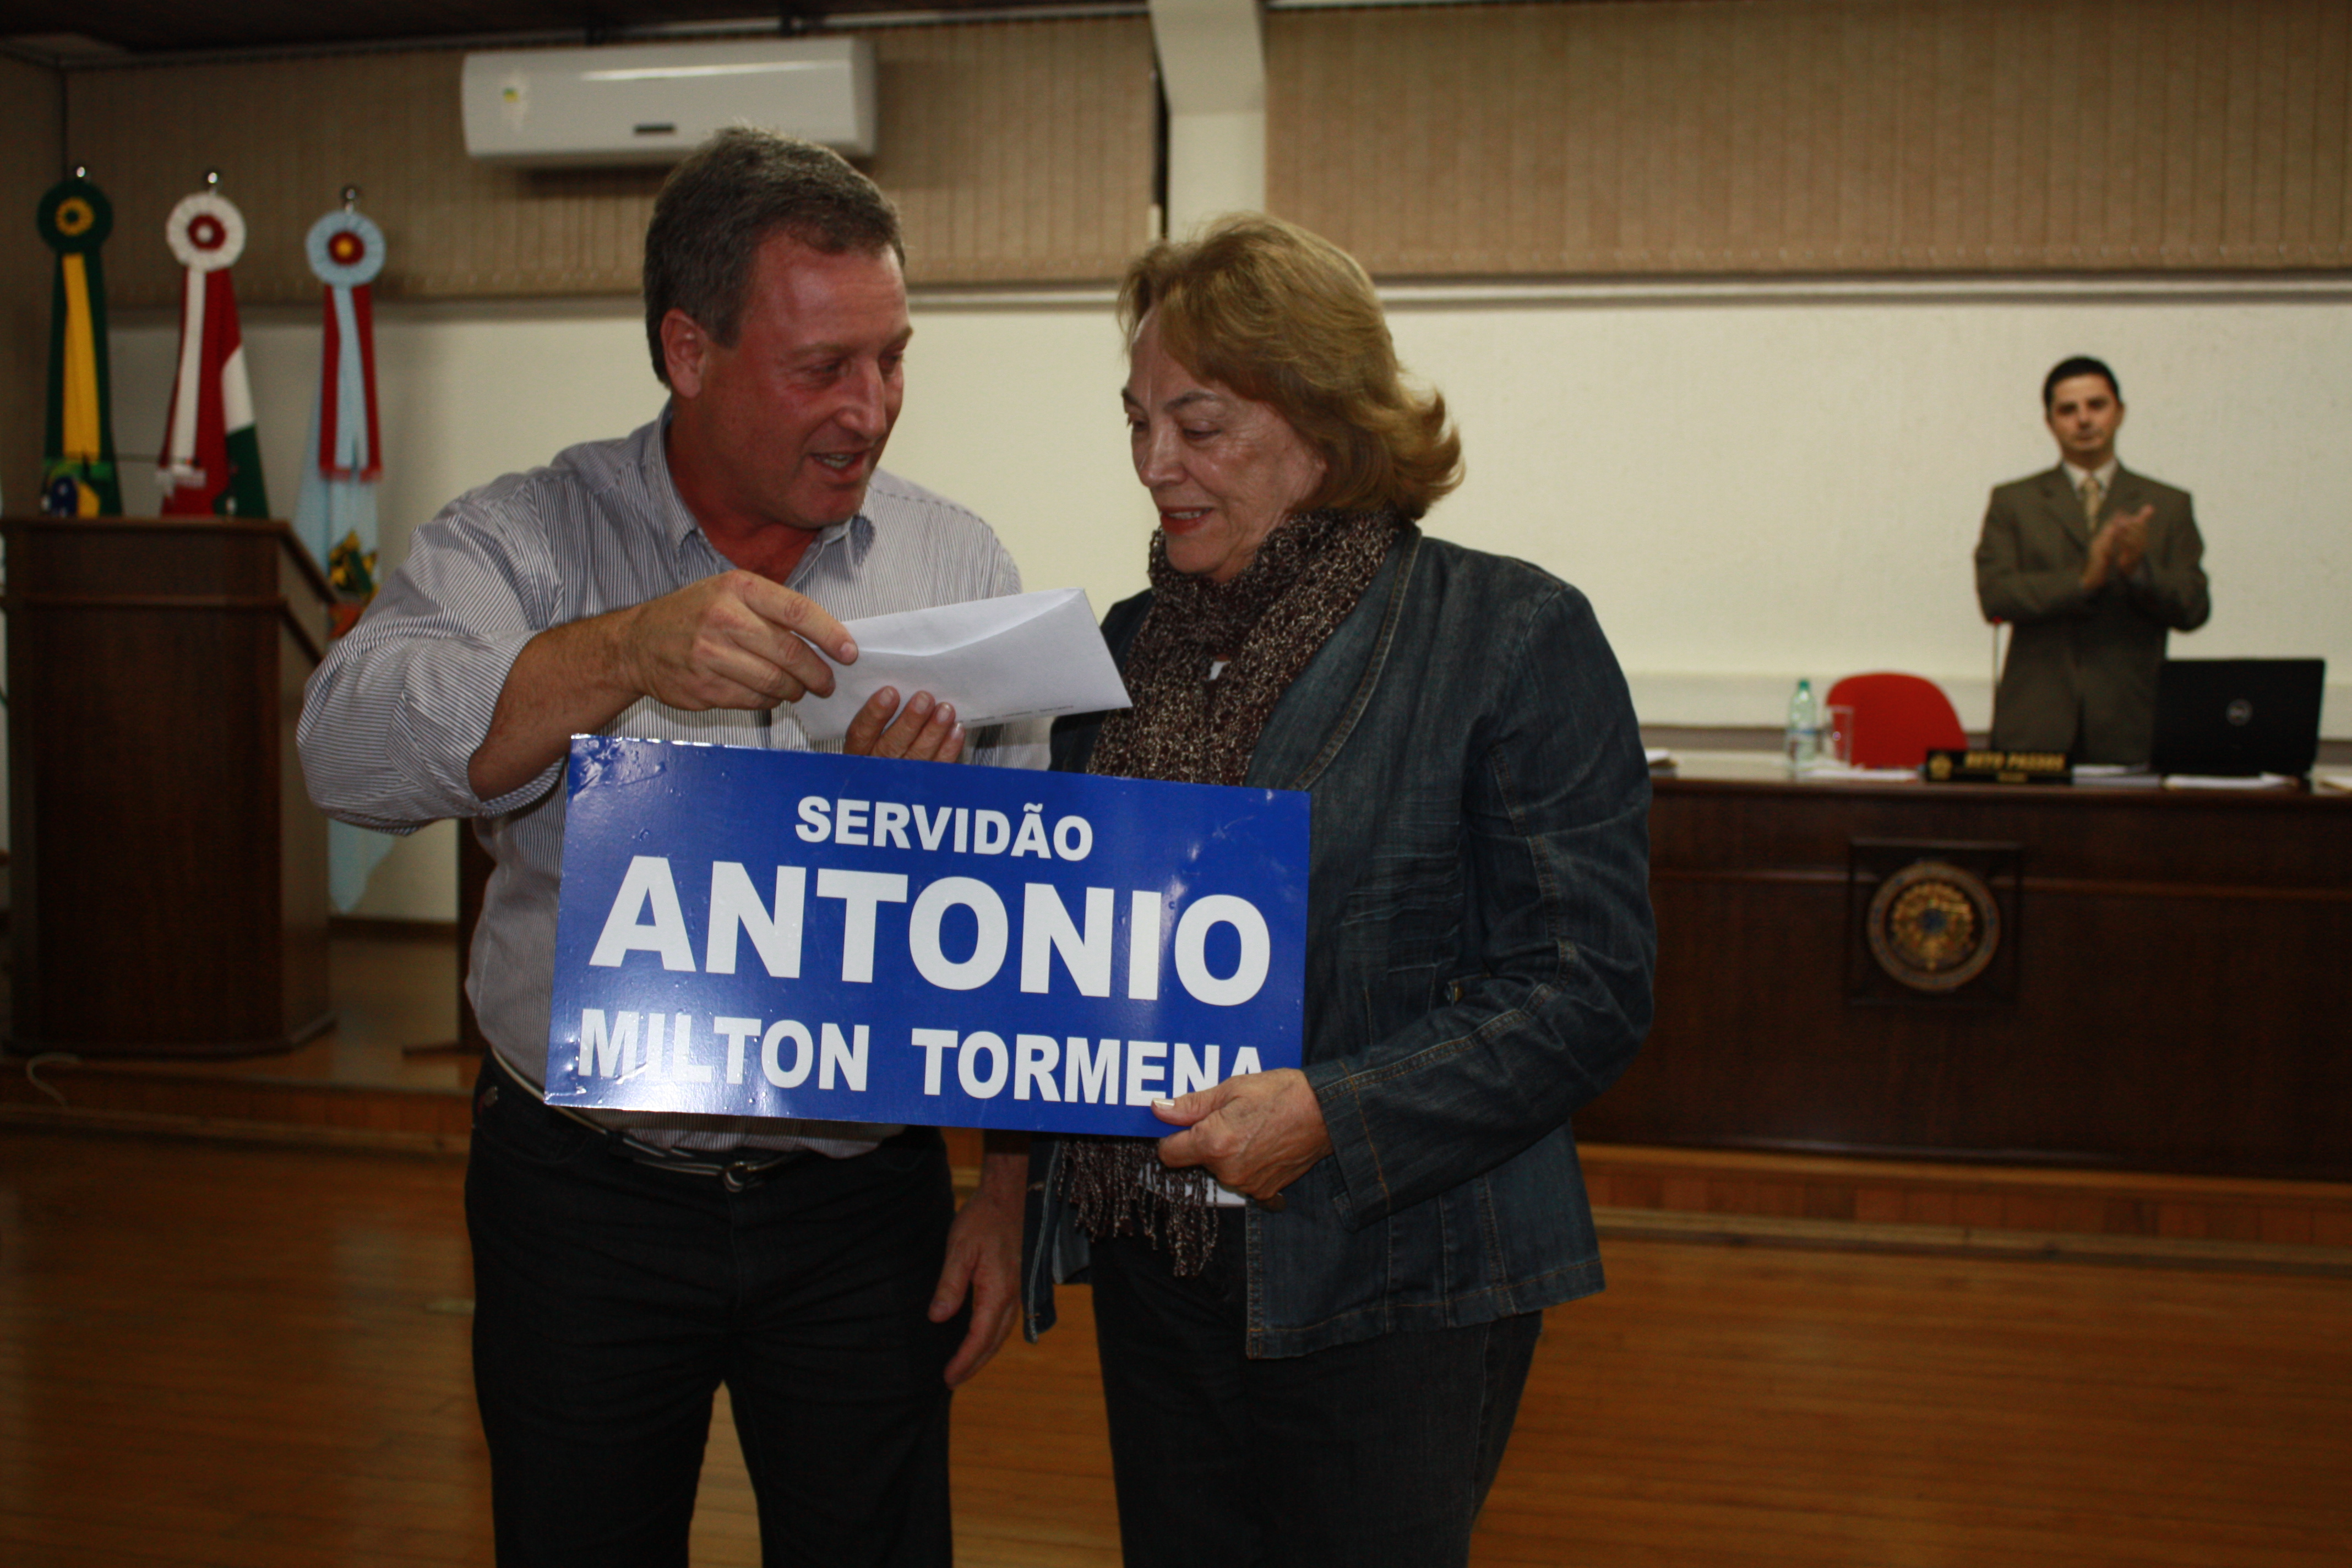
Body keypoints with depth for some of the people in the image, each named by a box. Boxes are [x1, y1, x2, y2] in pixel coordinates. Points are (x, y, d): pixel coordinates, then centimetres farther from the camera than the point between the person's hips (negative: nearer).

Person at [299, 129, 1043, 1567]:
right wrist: (625, 657, -37)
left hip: (865, 1207, 1)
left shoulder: (960, 567, 0)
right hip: (583, 1196, 0)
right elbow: (355, 753, -21)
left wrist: (1013, 1186, 1)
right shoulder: (527, 542, -4)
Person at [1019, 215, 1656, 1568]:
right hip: (1153, 1266, 6)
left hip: (1385, 1288, -5)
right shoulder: (1129, 645, 10)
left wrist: (1332, 1116, -23)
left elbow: (1589, 986, -13)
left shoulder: (1516, 635, -9)